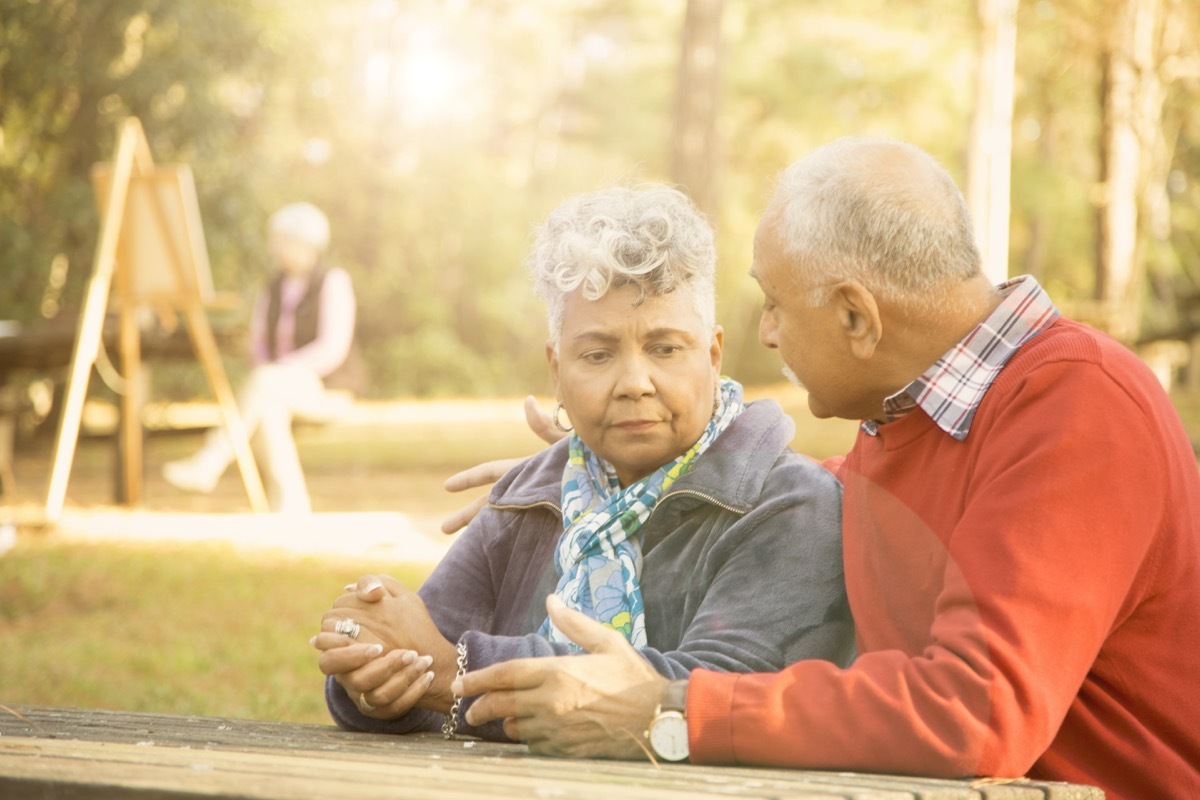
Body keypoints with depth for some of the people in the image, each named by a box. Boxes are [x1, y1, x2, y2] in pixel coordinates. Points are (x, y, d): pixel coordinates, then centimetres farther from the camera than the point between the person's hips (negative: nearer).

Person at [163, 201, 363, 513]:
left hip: (328, 389, -5)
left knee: (263, 383, -34)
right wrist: (264, 374, -12)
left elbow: (333, 350, -20)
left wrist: (276, 372, -23)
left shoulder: (334, 282, -12)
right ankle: (290, 502, -30)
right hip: (281, 386, 5)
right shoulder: (274, 286, 8)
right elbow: (259, 344, 10)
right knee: (267, 404, -32)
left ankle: (208, 464, -33)